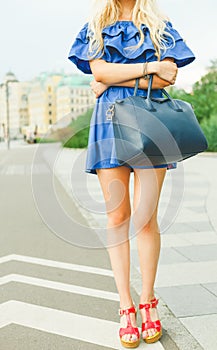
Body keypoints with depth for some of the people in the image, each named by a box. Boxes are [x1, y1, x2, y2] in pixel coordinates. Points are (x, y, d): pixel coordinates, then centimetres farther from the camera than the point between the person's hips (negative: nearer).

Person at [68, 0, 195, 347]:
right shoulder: (95, 28, 17)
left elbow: (169, 76, -1)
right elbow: (99, 72, -2)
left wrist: (114, 80, -5)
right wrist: (151, 66, -5)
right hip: (110, 123, 1)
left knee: (145, 218, -7)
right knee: (117, 218, -1)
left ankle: (148, 301, 10)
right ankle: (126, 307, 8)